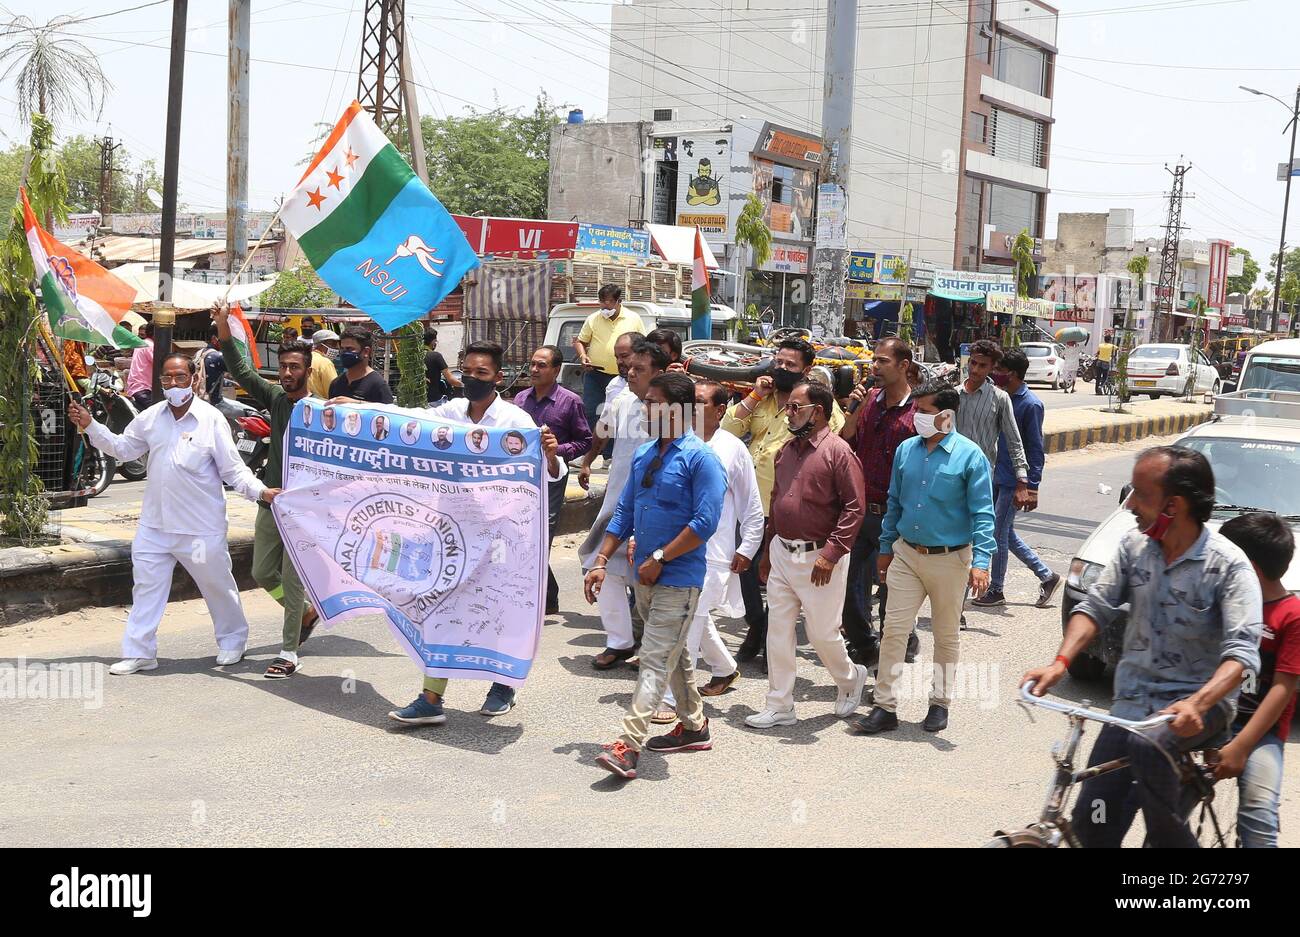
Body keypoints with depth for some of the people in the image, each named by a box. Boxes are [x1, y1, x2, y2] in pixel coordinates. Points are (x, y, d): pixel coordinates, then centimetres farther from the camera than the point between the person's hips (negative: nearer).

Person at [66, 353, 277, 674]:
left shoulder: (211, 419, -11)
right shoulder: (151, 417, 4)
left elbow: (233, 468, -10)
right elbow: (122, 448, 15)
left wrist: (259, 491, -24)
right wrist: (90, 426, 4)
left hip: (201, 526, -4)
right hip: (155, 524, 4)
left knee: (217, 584, 11)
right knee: (146, 585, 7)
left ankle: (233, 640, 32)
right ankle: (139, 652, 16)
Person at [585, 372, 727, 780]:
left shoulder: (700, 458, -13)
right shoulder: (643, 455, 11)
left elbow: (705, 522, -19)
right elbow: (624, 513, 14)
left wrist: (659, 558, -17)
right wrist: (600, 561, 6)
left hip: (679, 578, -8)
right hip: (646, 575, 8)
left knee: (655, 660, -10)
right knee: (675, 655, 19)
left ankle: (628, 746, -14)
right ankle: (693, 727, 33)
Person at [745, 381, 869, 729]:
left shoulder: (838, 451, -13)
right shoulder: (787, 450, 11)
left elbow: (854, 508, -16)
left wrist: (831, 554, -21)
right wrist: (768, 549, 18)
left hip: (818, 558, -7)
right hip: (782, 553, 7)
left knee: (822, 632, 3)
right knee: (778, 630, 7)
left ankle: (851, 679, 32)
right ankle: (779, 706, 15)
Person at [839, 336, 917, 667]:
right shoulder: (869, 400, 7)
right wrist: (855, 411, -7)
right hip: (859, 510, 6)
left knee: (891, 590, 6)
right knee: (846, 581, 11)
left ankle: (903, 646, 30)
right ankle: (864, 645, 30)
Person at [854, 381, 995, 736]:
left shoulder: (969, 456, -11)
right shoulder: (906, 450, 3)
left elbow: (982, 513, -12)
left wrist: (981, 561, -20)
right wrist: (886, 547, 14)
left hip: (949, 559, -3)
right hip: (906, 554, 4)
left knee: (946, 636, 12)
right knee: (893, 630, 0)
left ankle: (940, 703, 27)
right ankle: (885, 706, 6)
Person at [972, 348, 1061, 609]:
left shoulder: (1031, 404, -15)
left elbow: (1035, 448, -14)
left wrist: (1032, 487, -16)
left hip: (1013, 481, -8)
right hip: (998, 476, 8)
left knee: (998, 534, 0)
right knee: (1006, 533, 14)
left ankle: (996, 590, 14)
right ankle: (1046, 575, 26)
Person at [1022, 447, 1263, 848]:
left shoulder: (1228, 565, -15)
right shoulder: (1134, 546, 1)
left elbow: (1242, 652, -22)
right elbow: (1095, 606, 2)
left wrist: (1197, 704, -40)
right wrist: (1060, 662, -16)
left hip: (1199, 701, -5)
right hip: (1133, 700, 5)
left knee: (1145, 745, -37)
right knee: (1092, 824, -3)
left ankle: (1173, 840, -15)